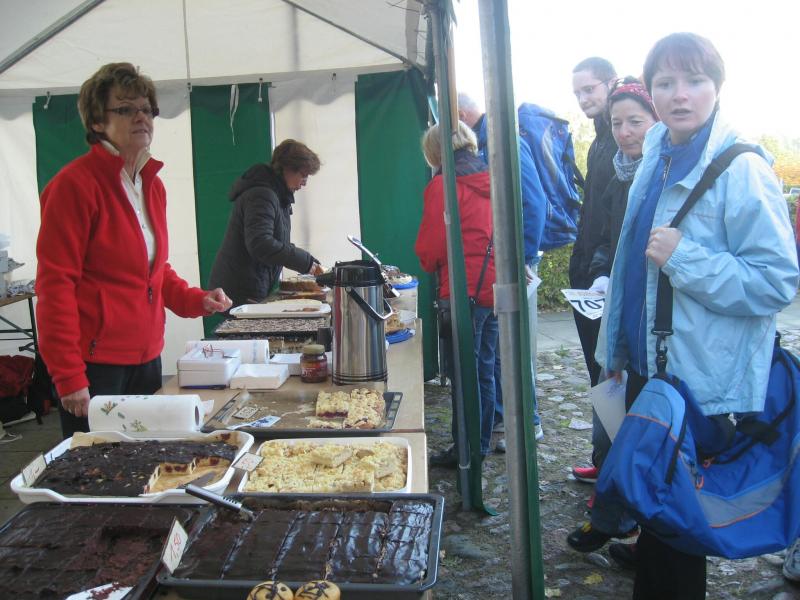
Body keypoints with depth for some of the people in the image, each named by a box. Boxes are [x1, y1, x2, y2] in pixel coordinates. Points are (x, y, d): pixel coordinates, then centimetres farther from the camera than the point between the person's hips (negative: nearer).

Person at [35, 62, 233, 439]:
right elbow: (55, 284, -15)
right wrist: (69, 376, -18)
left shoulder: (152, 185, 11)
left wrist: (196, 300, 3)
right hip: (94, 362, -7)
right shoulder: (74, 184, -13)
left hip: (145, 355, 7)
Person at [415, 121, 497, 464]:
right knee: (484, 370, 15)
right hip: (493, 287, 8)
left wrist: (429, 264, 12)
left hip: (464, 290, -7)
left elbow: (431, 246, -10)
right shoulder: (489, 180, 10)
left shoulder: (443, 185, -11)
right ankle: (481, 444, 26)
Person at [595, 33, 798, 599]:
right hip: (647, 364, 8)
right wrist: (619, 347, 21)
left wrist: (683, 257, -27)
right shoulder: (656, 162, 8)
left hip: (701, 381, -8)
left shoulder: (741, 170, -18)